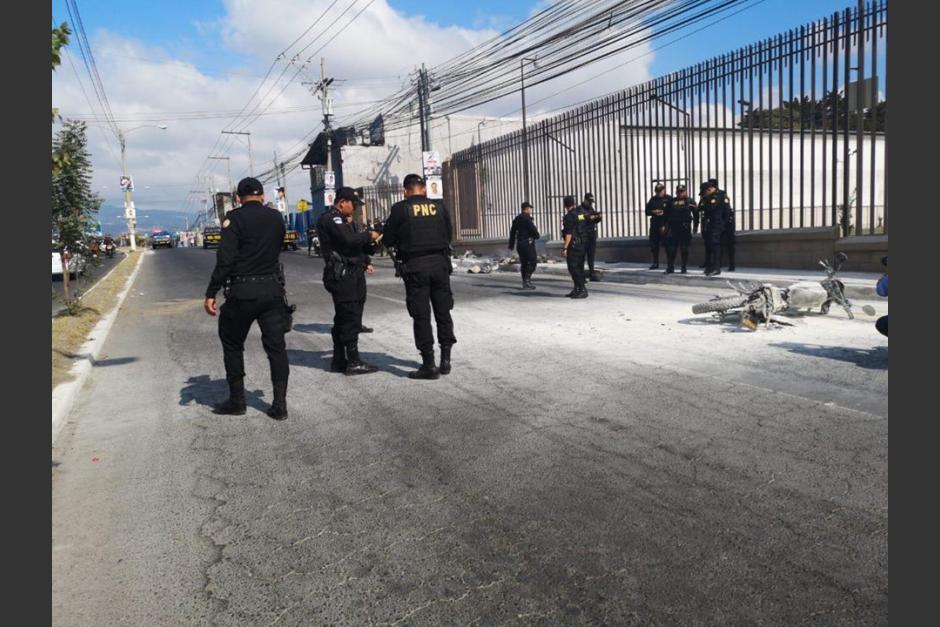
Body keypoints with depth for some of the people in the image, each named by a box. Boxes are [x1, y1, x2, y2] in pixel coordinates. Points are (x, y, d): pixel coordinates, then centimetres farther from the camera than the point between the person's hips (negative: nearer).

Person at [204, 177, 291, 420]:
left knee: (232, 345, 14)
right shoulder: (276, 217, 6)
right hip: (273, 289, 4)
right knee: (276, 346, 6)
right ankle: (279, 404, 5)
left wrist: (211, 293, -12)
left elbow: (225, 259, -15)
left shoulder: (235, 218, -8)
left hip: (242, 292, -3)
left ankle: (236, 401, 18)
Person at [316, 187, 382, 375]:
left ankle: (339, 360, 19)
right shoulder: (330, 219, -11)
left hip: (351, 274, 11)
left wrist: (364, 262, 16)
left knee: (343, 319, 13)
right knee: (351, 319, -8)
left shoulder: (341, 220, 22)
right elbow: (348, 239, -25)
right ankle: (353, 362, -4)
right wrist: (369, 235, -10)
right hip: (343, 275, -11)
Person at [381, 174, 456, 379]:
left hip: (414, 266, -3)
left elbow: (387, 240, -2)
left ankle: (429, 364, 2)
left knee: (421, 316, 1)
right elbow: (449, 235, 11)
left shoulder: (400, 209, -6)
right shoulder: (439, 206, 3)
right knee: (443, 311, 13)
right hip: (439, 262, 3)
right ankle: (445, 359, 17)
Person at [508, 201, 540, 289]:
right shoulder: (527, 218, -12)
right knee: (532, 262, -4)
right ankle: (527, 280, -13)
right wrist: (536, 235, 5)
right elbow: (533, 229, -18)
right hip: (528, 243, -8)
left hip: (519, 244, 8)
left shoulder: (517, 218, 14)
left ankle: (525, 283, 12)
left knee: (524, 263, 11)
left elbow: (512, 232, 17)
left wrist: (511, 245, 21)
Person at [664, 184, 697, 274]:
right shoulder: (672, 202, 12)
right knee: (671, 248, 0)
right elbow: (667, 214, 13)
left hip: (685, 228, -3)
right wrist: (666, 226, 8)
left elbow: (695, 213, 1)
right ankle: (670, 267, 9)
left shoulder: (690, 201, 3)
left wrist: (695, 226, -3)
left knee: (684, 249, 2)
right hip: (673, 227, 3)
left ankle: (684, 268, 10)